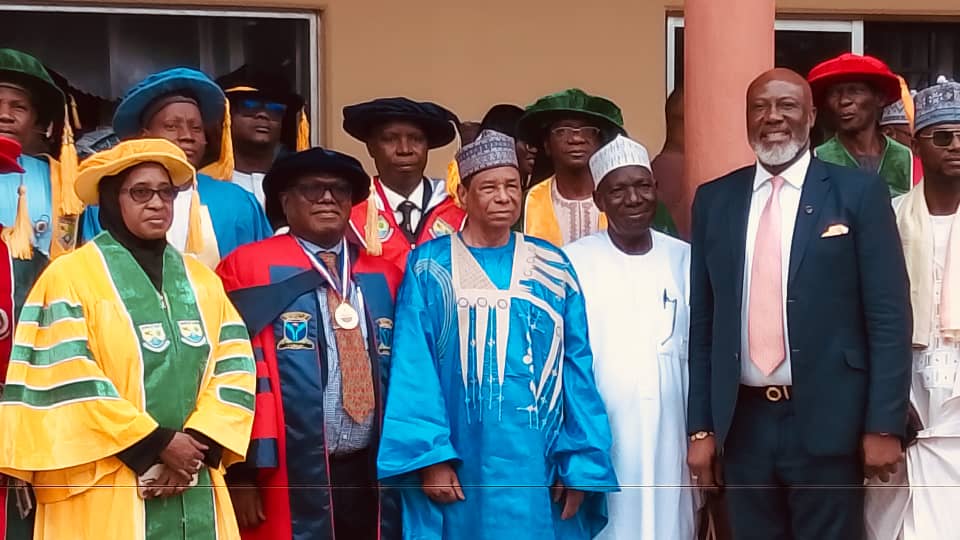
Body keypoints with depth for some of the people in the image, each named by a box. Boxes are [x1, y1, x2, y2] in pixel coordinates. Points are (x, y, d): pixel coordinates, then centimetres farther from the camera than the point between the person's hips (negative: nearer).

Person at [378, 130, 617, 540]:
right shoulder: (428, 268, 1)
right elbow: (412, 368, -4)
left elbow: (577, 366, 4)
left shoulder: (554, 266, 7)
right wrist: (430, 456, -13)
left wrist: (581, 462, -2)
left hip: (539, 467, 2)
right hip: (460, 466, -2)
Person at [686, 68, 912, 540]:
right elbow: (702, 321, 8)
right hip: (743, 423, 3)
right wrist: (700, 427, 5)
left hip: (828, 423, -3)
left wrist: (884, 425, -9)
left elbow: (889, 316, -4)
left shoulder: (859, 192, -2)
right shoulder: (714, 200, 7)